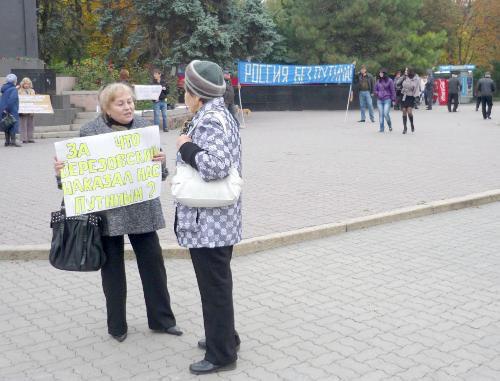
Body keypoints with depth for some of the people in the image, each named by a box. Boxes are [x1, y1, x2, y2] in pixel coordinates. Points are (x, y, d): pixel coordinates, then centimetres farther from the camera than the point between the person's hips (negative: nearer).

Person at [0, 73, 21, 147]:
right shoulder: (13, 89, -12)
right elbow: (12, 99, -24)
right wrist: (7, 108, -19)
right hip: (12, 111, -8)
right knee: (13, 125, -6)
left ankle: (7, 141, 15)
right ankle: (13, 142, -10)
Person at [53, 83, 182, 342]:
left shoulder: (144, 126, 3)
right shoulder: (90, 131, -4)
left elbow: (158, 173, 5)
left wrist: (161, 161, -17)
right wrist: (61, 171, -20)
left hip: (142, 210, 2)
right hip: (106, 212, -2)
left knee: (153, 263, 7)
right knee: (112, 268, 9)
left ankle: (161, 319, 24)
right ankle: (116, 325, 26)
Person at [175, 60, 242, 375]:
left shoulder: (210, 121, -20)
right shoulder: (220, 115, 12)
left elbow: (215, 166, -33)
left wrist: (186, 147, -19)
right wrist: (190, 149, 14)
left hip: (208, 223, -11)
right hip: (216, 220, 11)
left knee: (215, 287, 1)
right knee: (216, 284, 22)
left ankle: (222, 355, 14)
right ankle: (224, 337, 37)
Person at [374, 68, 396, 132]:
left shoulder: (389, 81, -3)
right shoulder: (378, 81, 10)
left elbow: (392, 90, -2)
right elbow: (375, 89, 22)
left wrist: (393, 99, -5)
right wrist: (377, 94, 1)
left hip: (387, 100, -4)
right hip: (379, 100, 4)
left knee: (386, 114, -12)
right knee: (381, 114, 4)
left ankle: (390, 126, 12)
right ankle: (381, 128, 9)